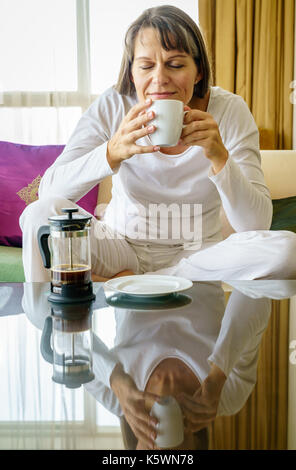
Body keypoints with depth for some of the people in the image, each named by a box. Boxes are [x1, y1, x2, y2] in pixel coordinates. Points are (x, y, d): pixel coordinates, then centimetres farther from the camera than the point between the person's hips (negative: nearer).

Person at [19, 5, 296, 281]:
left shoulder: (230, 112, -11)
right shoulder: (111, 107, -10)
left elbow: (257, 225, -17)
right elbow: (48, 191, -20)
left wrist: (219, 156, -33)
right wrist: (112, 152, -35)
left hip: (196, 256, 2)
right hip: (120, 246, -1)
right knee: (41, 212, -27)